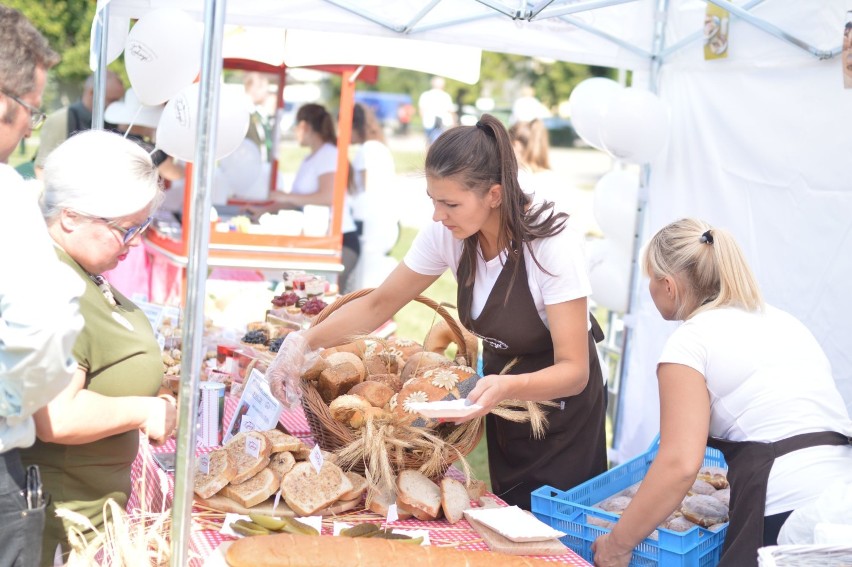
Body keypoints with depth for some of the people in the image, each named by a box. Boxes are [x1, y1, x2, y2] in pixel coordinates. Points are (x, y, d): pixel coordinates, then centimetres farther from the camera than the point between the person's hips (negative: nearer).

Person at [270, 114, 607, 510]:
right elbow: (379, 304, -4)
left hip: (559, 397, -5)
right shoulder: (448, 233, -15)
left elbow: (573, 371, -29)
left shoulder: (553, 244, -30)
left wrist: (507, 386, -48)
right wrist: (304, 341, -19)